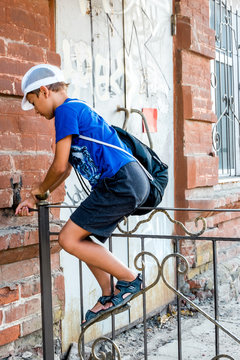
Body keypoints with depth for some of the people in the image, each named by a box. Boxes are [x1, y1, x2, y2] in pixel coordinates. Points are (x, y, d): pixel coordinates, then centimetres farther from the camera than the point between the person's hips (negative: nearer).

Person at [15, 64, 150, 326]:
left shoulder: (66, 110, -7)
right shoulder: (78, 110, 23)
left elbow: (59, 166, -8)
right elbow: (66, 169, 27)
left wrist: (38, 191, 12)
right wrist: (34, 199, 25)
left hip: (121, 183, -10)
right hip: (130, 184, 10)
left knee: (69, 239, -8)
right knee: (81, 238, 15)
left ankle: (130, 280, 1)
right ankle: (109, 297, 22)